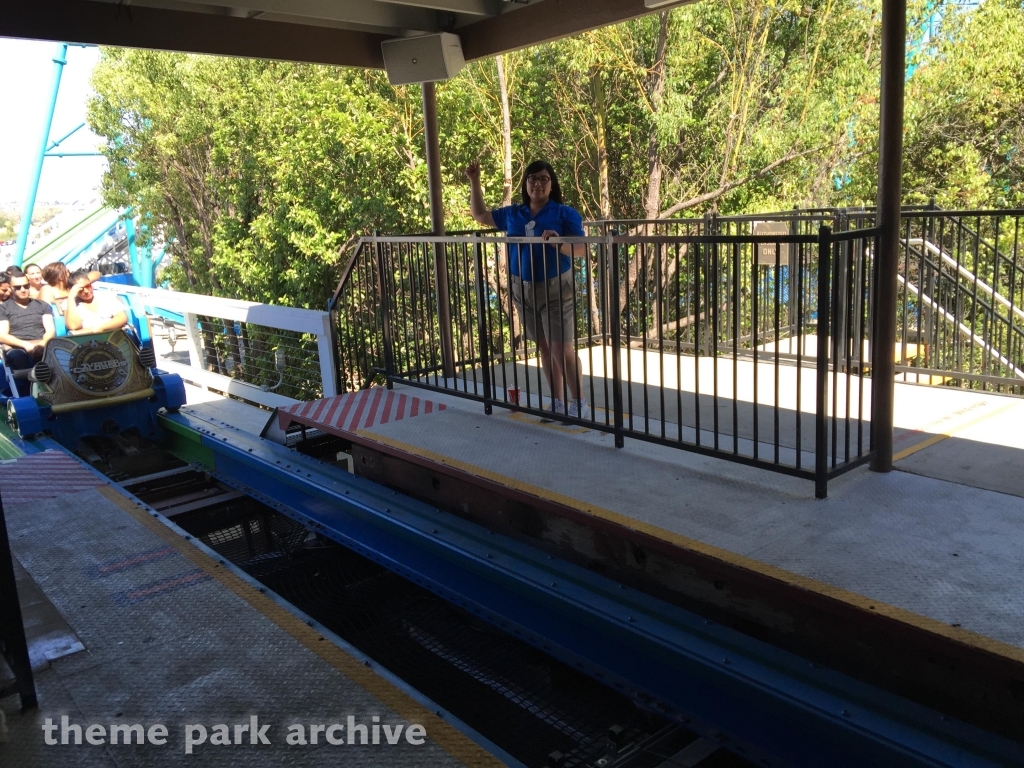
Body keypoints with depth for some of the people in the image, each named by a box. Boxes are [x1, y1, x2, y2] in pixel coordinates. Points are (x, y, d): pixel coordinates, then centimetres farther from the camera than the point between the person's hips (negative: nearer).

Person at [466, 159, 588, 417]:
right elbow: (480, 215, 21)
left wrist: (559, 243, -32)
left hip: (556, 289, -5)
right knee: (544, 348, 12)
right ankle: (557, 403, 21)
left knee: (563, 350, -9)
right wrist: (474, 182, 12)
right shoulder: (512, 214, 8)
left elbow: (581, 249, -13)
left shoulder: (565, 214, -6)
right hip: (523, 290, 5)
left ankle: (579, 403, 4)